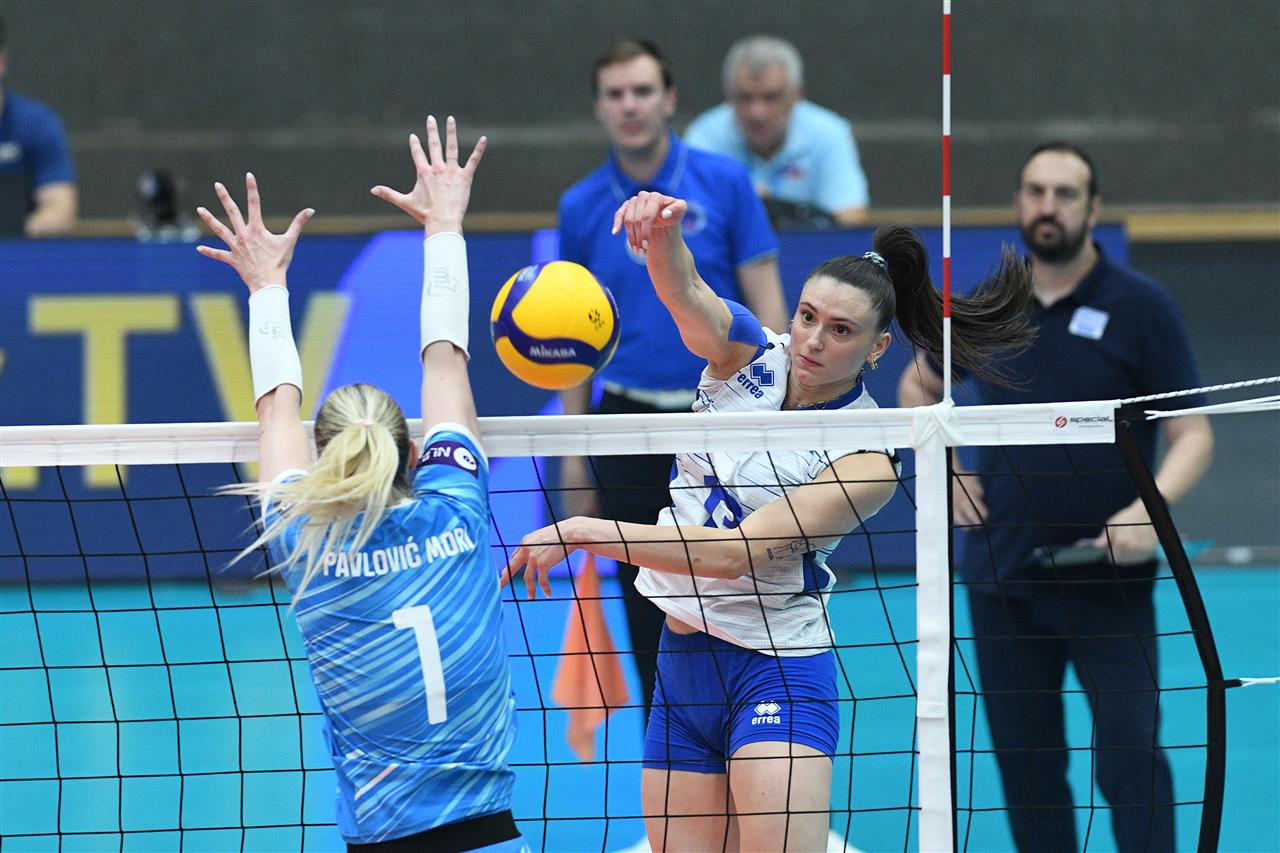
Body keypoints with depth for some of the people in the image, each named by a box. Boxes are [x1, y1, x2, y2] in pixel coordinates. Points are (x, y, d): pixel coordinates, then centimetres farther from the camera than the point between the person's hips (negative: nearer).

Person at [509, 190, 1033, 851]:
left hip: (775, 672, -5)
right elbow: (685, 295, -23)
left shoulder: (867, 460, -15)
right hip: (681, 661, 5)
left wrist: (583, 532, -29)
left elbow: (735, 553, -24)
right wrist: (662, 231, -47)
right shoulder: (750, 354, -1)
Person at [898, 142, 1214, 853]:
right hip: (1002, 580, 4)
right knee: (1025, 761, 6)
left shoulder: (1141, 308, -4)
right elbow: (918, 385, 27)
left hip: (1108, 582, -4)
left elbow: (1192, 434, -5)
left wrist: (1153, 507, -23)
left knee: (1129, 756, -9)